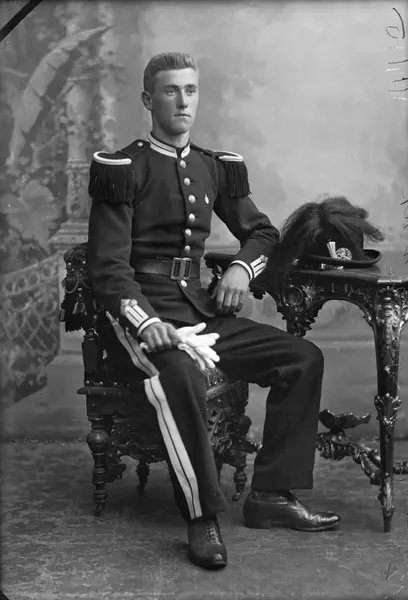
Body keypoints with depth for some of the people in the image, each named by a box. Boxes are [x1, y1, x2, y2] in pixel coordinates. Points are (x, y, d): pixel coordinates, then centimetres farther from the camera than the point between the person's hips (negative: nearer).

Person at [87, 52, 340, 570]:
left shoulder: (215, 169, 13)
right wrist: (147, 322, -27)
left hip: (198, 309, 6)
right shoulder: (123, 169, -4)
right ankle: (202, 518, -22)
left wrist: (242, 267, 1)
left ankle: (271, 494, -2)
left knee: (304, 357, -6)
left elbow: (261, 231, 24)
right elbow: (108, 267, -10)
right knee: (181, 374, -38)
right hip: (137, 313, -6)